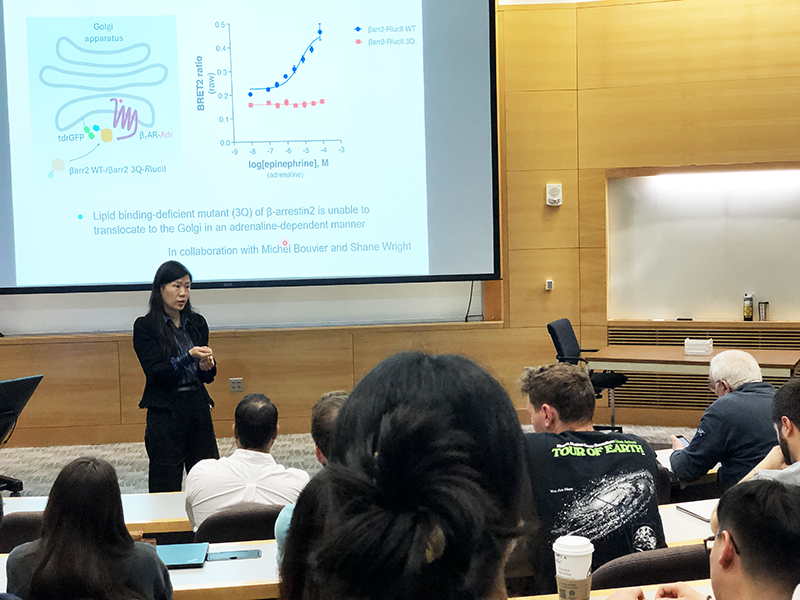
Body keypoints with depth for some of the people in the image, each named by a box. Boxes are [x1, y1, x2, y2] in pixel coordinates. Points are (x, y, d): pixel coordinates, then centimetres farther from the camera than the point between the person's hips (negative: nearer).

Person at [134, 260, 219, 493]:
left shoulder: (197, 322, 10)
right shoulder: (145, 326, -4)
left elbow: (207, 377, 13)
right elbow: (155, 372, -13)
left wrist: (207, 366, -10)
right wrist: (189, 357, -25)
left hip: (198, 408, 4)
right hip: (165, 412, -4)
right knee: (166, 487, 1)